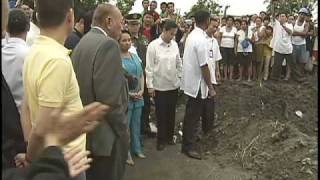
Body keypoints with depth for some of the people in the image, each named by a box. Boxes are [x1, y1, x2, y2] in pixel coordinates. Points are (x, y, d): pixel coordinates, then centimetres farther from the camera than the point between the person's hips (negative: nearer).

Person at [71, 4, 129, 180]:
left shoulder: (81, 43, 10)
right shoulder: (108, 44, -18)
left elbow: (84, 87, 11)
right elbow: (110, 96, -24)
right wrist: (123, 130, -14)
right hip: (105, 134, -9)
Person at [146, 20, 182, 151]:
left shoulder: (174, 45, 3)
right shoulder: (153, 45, -10)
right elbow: (149, 67, -9)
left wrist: (180, 77, 9)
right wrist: (150, 86, -9)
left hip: (173, 85, 4)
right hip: (159, 86, -4)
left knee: (171, 113, 14)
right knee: (161, 114, 7)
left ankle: (170, 136, 31)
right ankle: (161, 139, 22)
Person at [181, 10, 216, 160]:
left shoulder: (192, 35, 7)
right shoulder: (201, 39, -22)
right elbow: (204, 66, -23)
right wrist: (211, 87, -16)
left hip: (191, 81, 9)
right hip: (198, 83, -9)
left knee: (191, 114, 22)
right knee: (193, 115, 2)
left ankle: (189, 138, 38)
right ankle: (188, 146, 14)